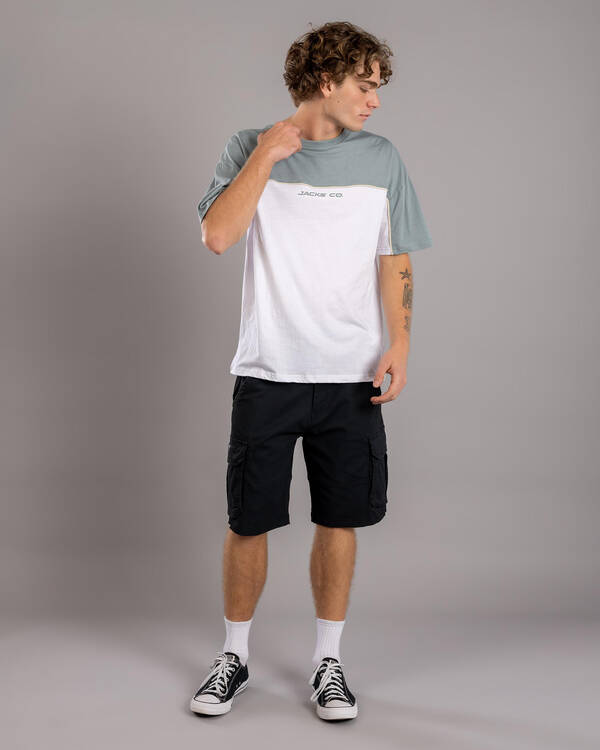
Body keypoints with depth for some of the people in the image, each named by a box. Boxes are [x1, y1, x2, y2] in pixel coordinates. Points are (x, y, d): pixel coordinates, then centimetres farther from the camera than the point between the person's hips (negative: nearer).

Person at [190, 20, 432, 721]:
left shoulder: (380, 157, 7)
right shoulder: (250, 148, 3)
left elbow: (393, 260, 8)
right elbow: (217, 235, -11)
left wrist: (399, 342, -3)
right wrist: (267, 153, -11)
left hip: (351, 377, 1)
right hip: (266, 374, -1)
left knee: (338, 520, 7)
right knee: (248, 523, 5)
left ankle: (327, 662, 24)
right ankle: (234, 656, 25)